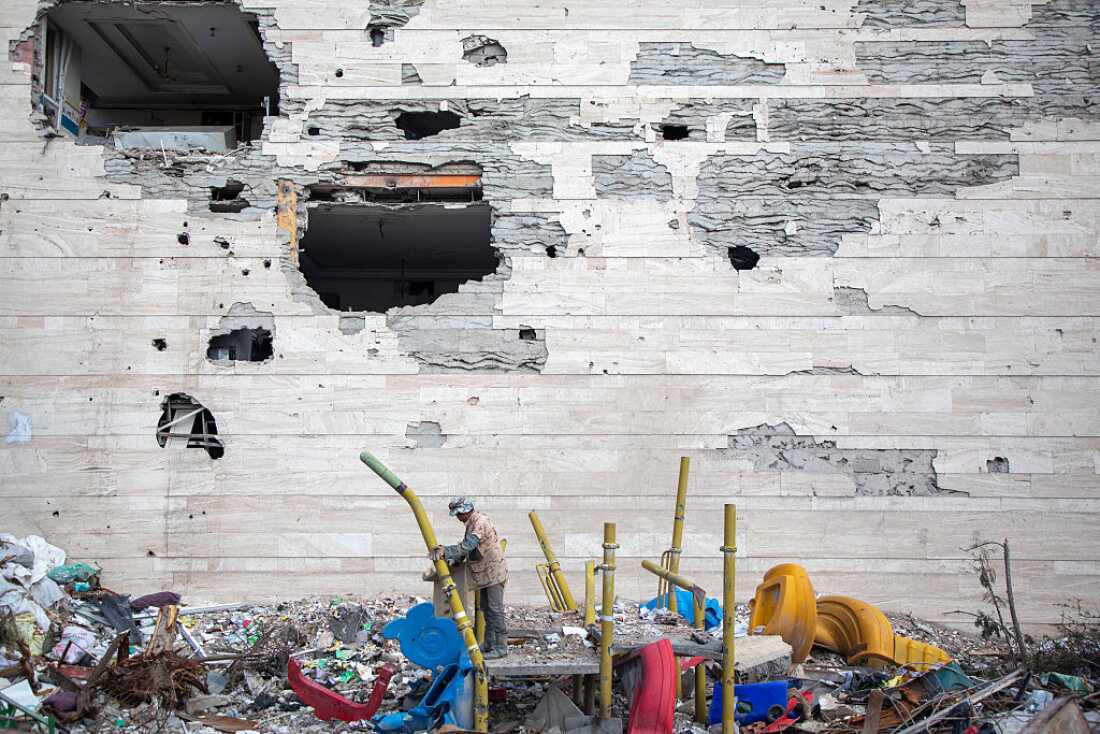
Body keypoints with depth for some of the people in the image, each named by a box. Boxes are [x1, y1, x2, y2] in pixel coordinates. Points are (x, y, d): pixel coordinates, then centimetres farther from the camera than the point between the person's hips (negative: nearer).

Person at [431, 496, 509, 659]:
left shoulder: (481, 523, -19)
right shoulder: (471, 524, 14)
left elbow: (468, 545, -31)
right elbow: (467, 548, 19)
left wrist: (446, 551, -34)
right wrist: (454, 559, 3)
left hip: (494, 572, -10)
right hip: (484, 574, 10)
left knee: (495, 609, -8)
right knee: (485, 609, 15)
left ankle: (501, 647, -5)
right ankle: (489, 643, 23)